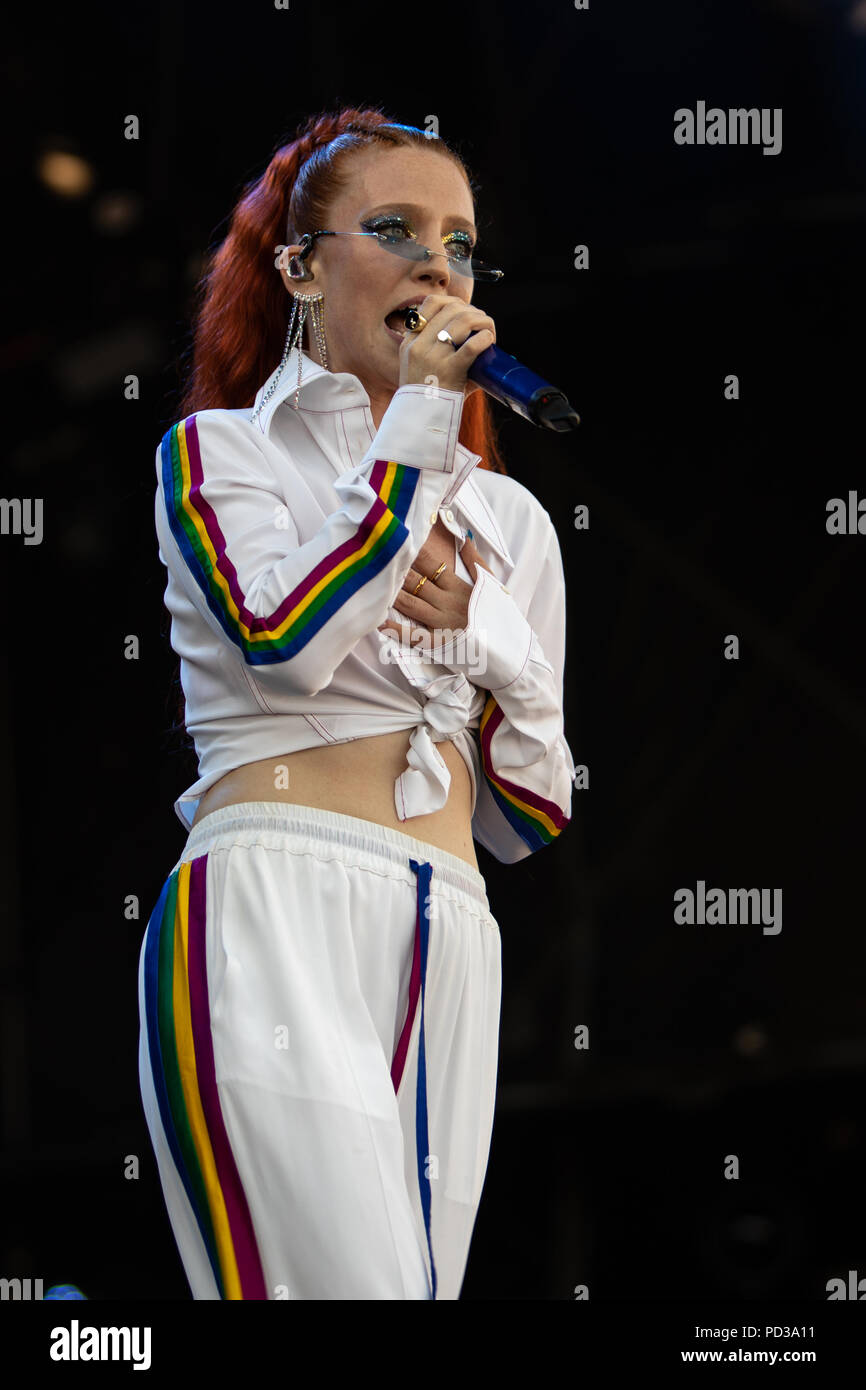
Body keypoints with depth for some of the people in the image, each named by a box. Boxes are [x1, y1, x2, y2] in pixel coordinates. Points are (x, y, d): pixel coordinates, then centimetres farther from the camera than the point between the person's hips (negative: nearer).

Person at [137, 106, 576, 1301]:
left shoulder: (507, 518, 23)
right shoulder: (220, 447, 10)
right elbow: (285, 638, -12)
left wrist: (482, 624, 3)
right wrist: (417, 421, -5)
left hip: (448, 953, 6)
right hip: (270, 926, -6)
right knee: (352, 1286, -23)